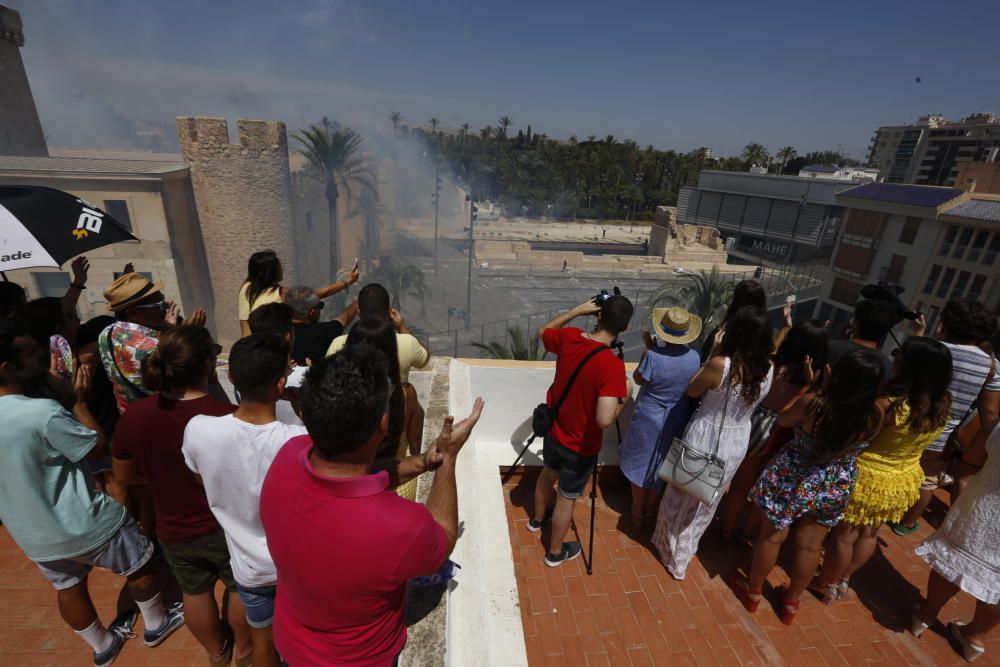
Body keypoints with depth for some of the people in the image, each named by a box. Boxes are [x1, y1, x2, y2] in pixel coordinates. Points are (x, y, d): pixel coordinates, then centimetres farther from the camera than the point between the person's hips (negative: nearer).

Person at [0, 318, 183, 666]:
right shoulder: (43, 413, -32)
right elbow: (97, 446, -17)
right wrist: (81, 401, -8)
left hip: (32, 534, 7)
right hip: (83, 524, -7)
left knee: (68, 588, 26)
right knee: (140, 564, 19)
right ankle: (157, 624, 40)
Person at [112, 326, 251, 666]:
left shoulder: (132, 417, -18)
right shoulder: (227, 418, -32)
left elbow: (124, 476, 1)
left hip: (174, 531, 4)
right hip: (227, 527, -3)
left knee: (195, 592, 28)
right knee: (242, 588, 24)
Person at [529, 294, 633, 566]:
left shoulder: (568, 337, -15)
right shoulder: (613, 365, -32)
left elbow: (543, 332, 8)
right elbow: (604, 419, -36)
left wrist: (577, 310, 5)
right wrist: (624, 396, -18)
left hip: (553, 431, 6)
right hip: (581, 446, -6)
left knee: (548, 473, 32)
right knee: (567, 497, 17)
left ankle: (537, 518, 59)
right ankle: (555, 552, 41)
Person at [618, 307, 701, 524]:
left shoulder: (654, 355, -27)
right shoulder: (694, 358, -13)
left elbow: (638, 379, -9)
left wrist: (648, 348, -7)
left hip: (649, 421, -4)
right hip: (675, 422, 4)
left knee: (641, 465, 16)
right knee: (660, 467, 22)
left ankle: (637, 512, 33)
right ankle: (649, 510, 41)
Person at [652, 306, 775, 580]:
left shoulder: (720, 364, -27)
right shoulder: (768, 370, -10)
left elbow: (692, 391, -9)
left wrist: (714, 353, -10)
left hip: (706, 439, -5)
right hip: (737, 444, 5)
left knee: (682, 496, 20)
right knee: (706, 502, 25)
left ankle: (672, 552, 40)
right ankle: (685, 553, 45)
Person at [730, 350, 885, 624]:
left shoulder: (812, 403, -29)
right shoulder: (875, 417, -19)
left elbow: (783, 419, -7)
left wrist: (813, 387, 0)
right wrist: (824, 389, 2)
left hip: (792, 481, -3)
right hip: (834, 489, 3)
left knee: (772, 537, 17)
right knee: (810, 545, 21)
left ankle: (753, 593, 38)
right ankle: (791, 603, 42)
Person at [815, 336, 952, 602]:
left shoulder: (889, 405, -33)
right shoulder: (943, 407, -12)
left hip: (867, 477, -6)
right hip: (904, 481, 7)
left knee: (844, 535, 13)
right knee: (870, 534, 24)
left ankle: (827, 584, 33)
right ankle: (843, 580, 43)